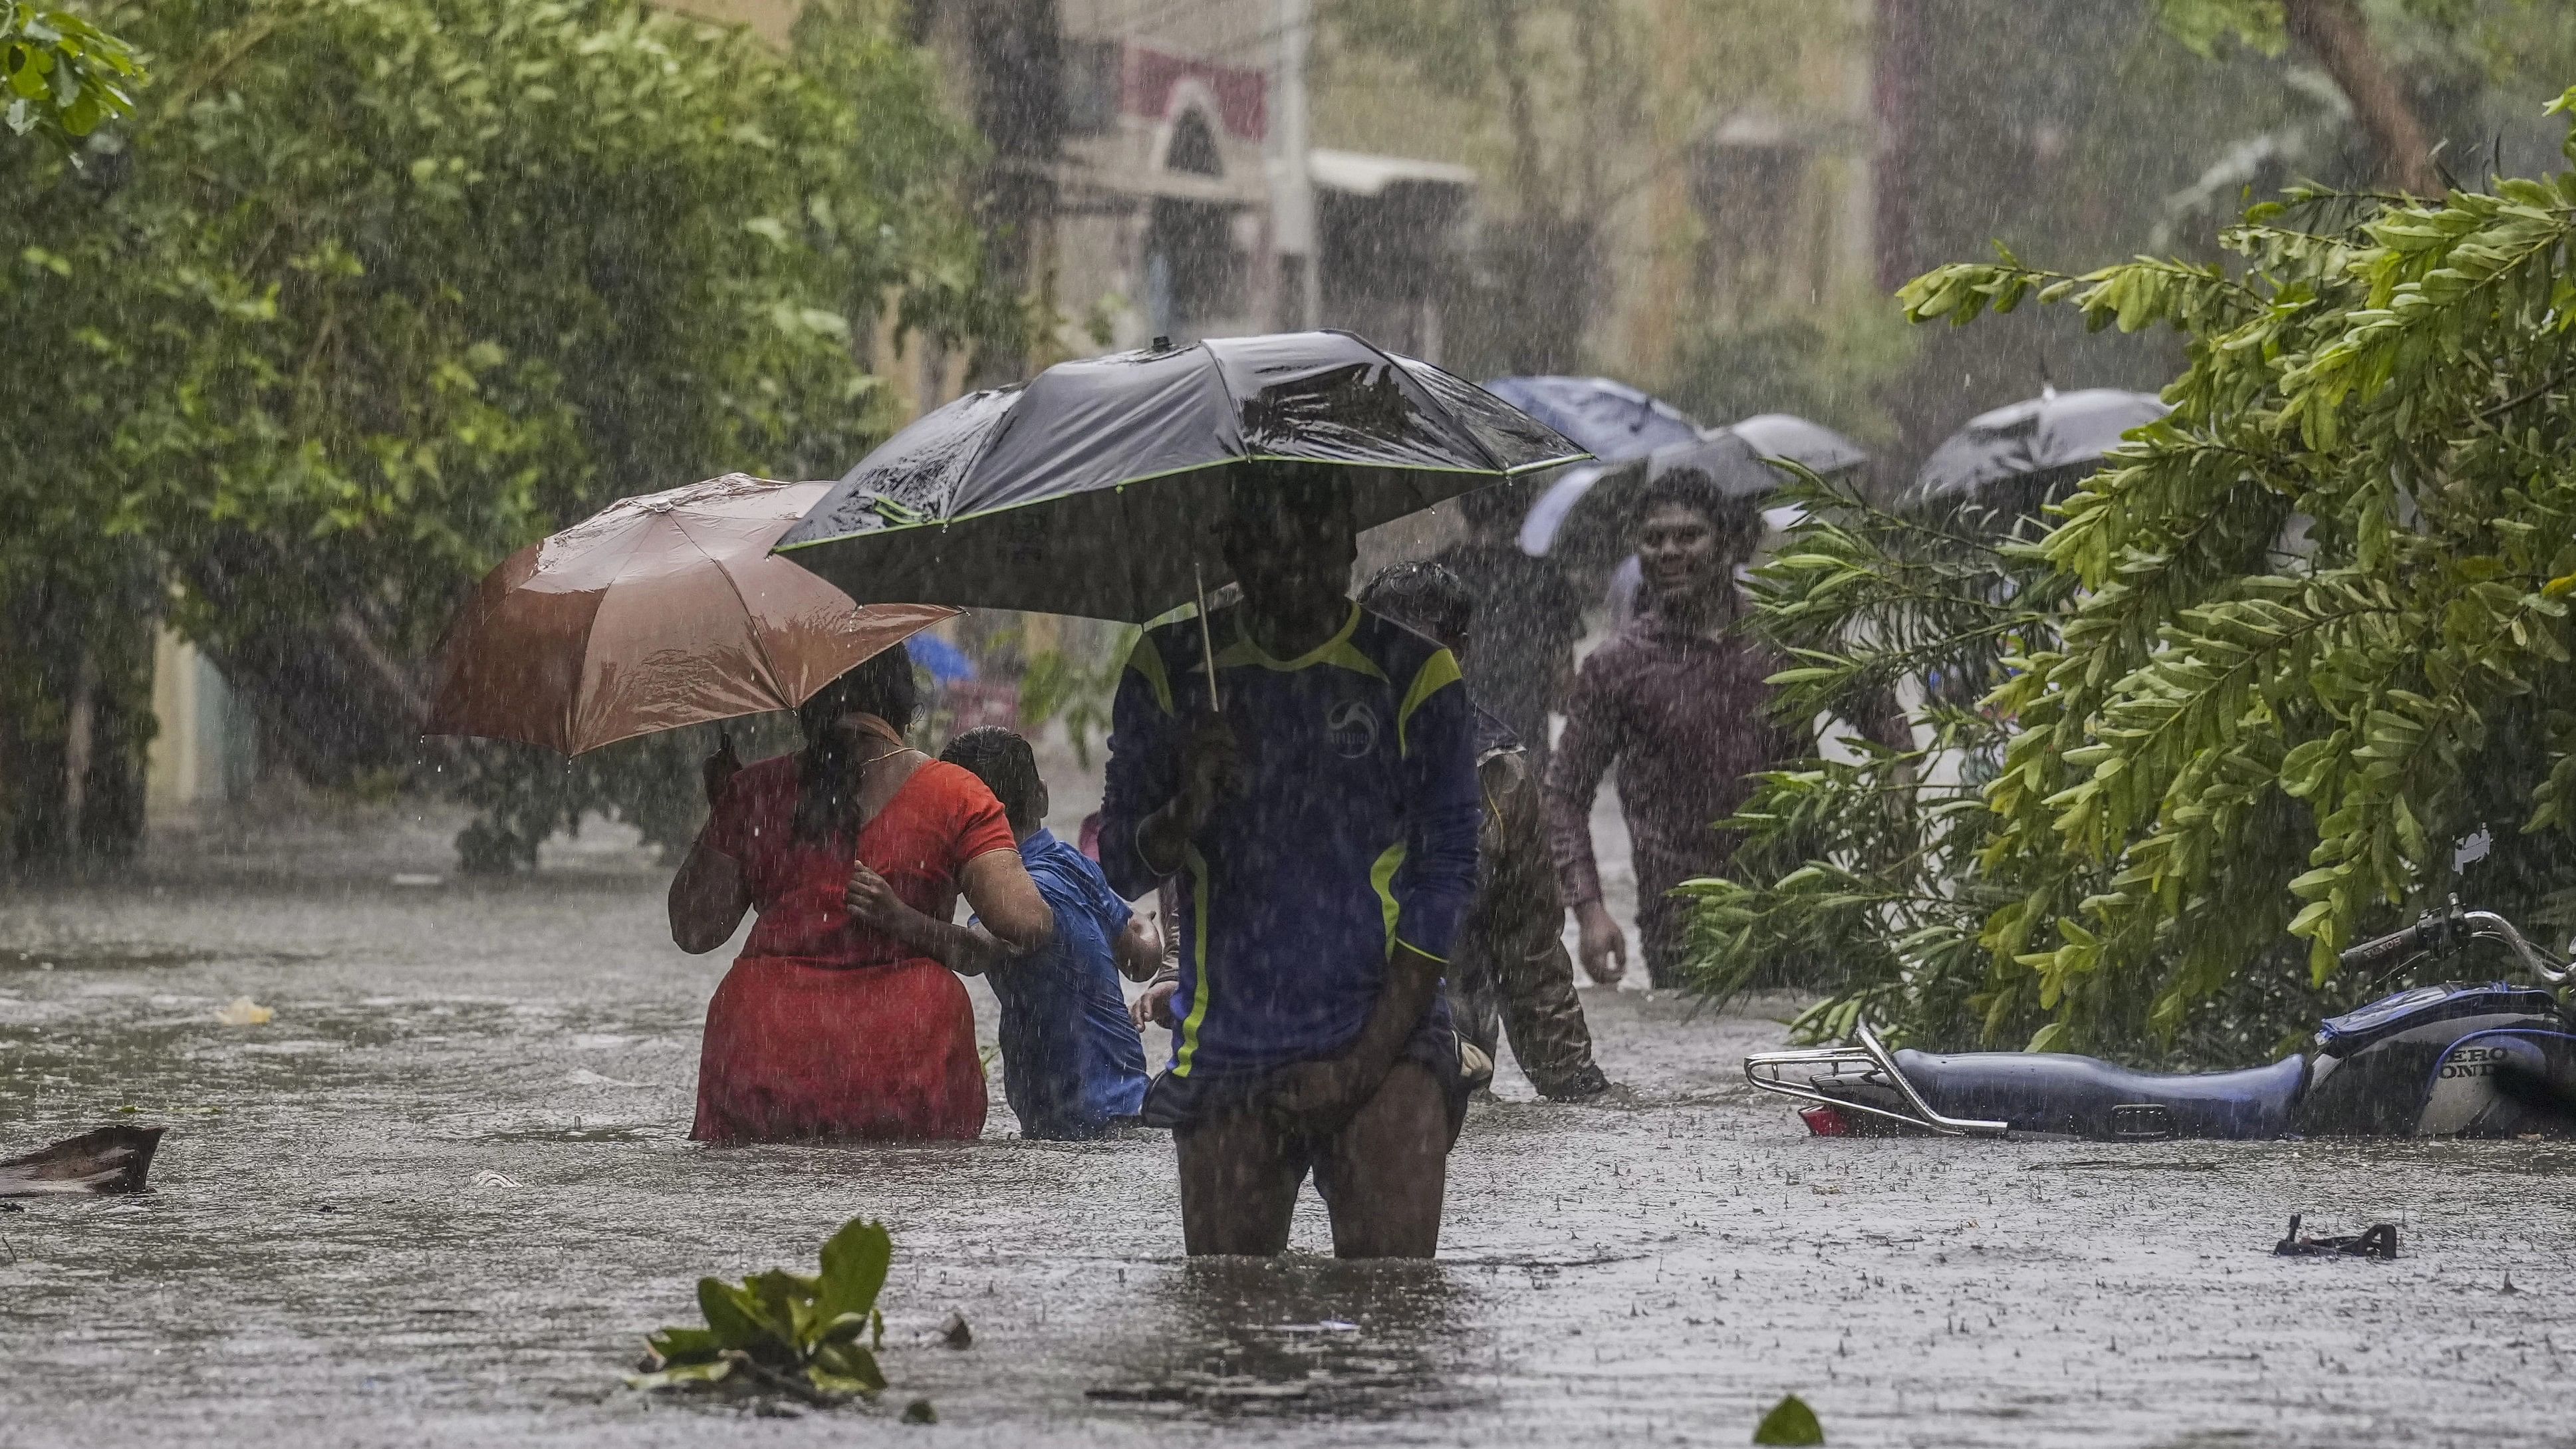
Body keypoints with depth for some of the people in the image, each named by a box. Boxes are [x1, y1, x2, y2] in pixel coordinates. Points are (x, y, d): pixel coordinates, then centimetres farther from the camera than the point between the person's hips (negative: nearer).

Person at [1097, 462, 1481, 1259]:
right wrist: (1188, 808, -17)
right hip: (1228, 1058, 2)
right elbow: (1122, 869, 8)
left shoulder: (1415, 676, 3)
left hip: (1381, 1047, -2)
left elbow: (1448, 873, 1)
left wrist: (1370, 1054, -8)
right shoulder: (1171, 672, 9)